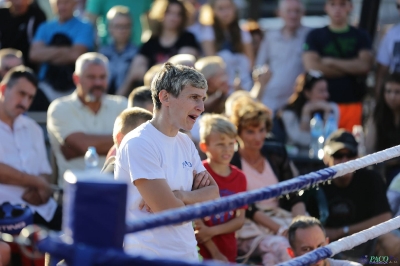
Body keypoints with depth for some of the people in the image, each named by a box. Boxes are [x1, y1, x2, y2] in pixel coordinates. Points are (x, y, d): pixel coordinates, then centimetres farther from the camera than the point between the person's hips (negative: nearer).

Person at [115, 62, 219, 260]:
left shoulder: (186, 143, 10)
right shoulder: (138, 144, -16)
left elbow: (214, 193, 3)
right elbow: (170, 213, -20)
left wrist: (181, 196, -14)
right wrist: (198, 198, -3)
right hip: (149, 256, -7)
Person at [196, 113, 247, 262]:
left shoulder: (239, 177, 6)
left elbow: (239, 220, 5)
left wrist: (211, 231, -13)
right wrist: (215, 253, -12)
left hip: (228, 253, 5)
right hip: (202, 251, -5)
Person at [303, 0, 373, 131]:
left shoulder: (360, 36, 12)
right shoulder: (315, 36, 9)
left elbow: (365, 65, -2)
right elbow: (311, 66, -5)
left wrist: (331, 62, -4)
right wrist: (351, 68, -1)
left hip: (354, 104, 1)